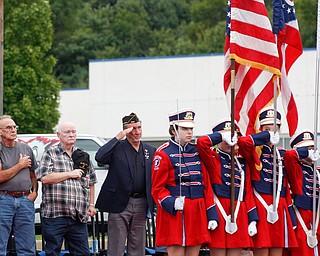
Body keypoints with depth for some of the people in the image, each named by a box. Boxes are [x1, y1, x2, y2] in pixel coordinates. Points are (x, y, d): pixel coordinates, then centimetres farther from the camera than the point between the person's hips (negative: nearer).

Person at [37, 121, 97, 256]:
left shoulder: (83, 155, 18)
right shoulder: (50, 154, 3)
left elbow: (91, 182, 24)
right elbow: (45, 178, -11)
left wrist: (91, 205, 16)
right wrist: (70, 174, -10)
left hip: (78, 216, 4)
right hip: (55, 215, -4)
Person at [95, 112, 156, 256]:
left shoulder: (150, 151, 12)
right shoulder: (117, 148, -2)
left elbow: (154, 179, 15)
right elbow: (100, 157, -21)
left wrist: (152, 206, 6)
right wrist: (118, 137, -20)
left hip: (141, 205, 4)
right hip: (120, 204, -4)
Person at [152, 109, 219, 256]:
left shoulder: (197, 152, 12)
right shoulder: (163, 154, -4)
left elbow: (206, 185, 13)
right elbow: (158, 188, -5)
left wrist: (212, 216, 7)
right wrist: (172, 203, -23)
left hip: (197, 213, 5)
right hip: (174, 214, -5)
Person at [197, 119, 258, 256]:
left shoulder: (242, 162, 17)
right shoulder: (213, 158, 3)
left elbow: (248, 193, 14)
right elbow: (202, 142, -19)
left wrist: (252, 220, 8)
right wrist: (222, 135, -9)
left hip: (239, 214, 5)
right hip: (219, 213, -5)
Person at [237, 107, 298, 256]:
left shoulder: (282, 154, 16)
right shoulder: (256, 151, 0)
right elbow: (243, 142, -26)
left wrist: (292, 218, 15)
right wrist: (267, 136, -13)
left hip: (280, 209, 6)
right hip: (260, 209, -5)